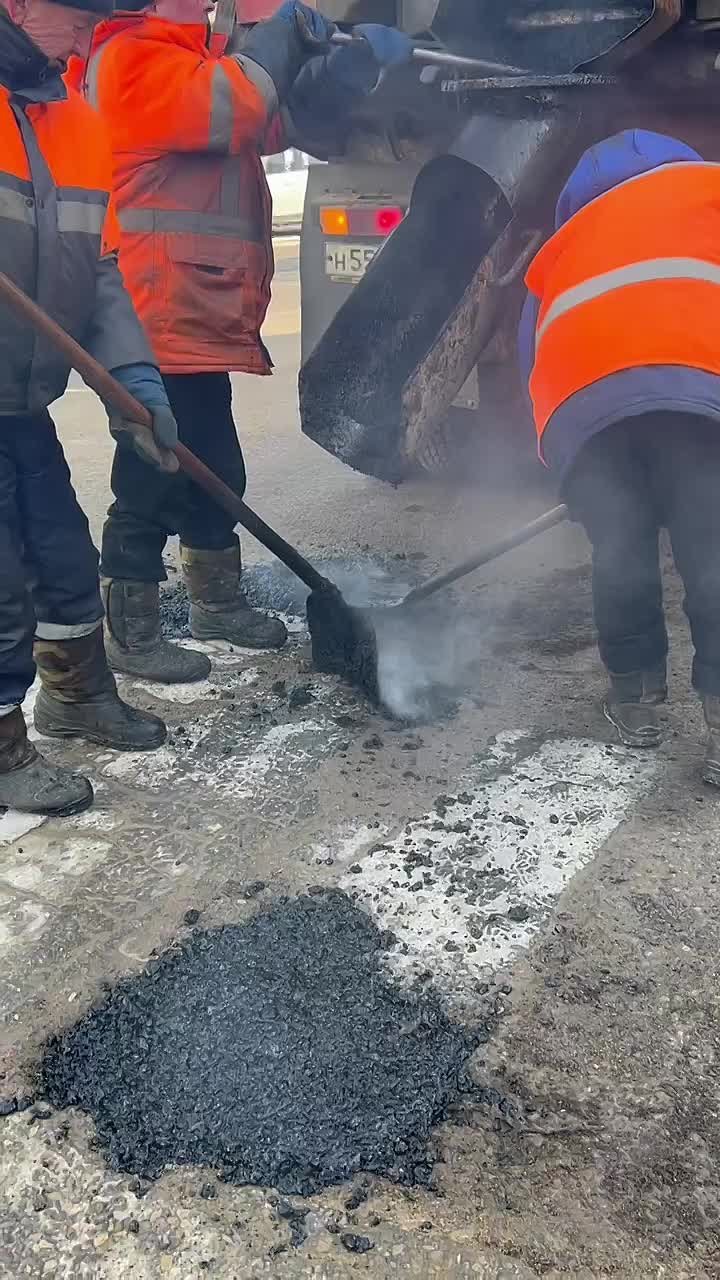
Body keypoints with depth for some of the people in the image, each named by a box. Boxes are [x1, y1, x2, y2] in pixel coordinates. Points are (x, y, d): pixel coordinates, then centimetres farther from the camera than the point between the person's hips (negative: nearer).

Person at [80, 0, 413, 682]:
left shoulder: (199, 60, 24)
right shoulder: (131, 57, -8)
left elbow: (286, 117, 22)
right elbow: (232, 110, -21)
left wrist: (364, 59, 11)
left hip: (197, 321, 10)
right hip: (161, 323, -10)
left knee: (214, 471, 17)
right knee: (153, 481, -6)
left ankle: (217, 603, 32)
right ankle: (130, 636, 5)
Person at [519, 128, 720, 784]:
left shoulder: (558, 250, 39)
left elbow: (533, 354, 37)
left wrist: (567, 476, 42)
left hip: (578, 404, 3)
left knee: (621, 553, 13)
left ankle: (637, 695, 25)